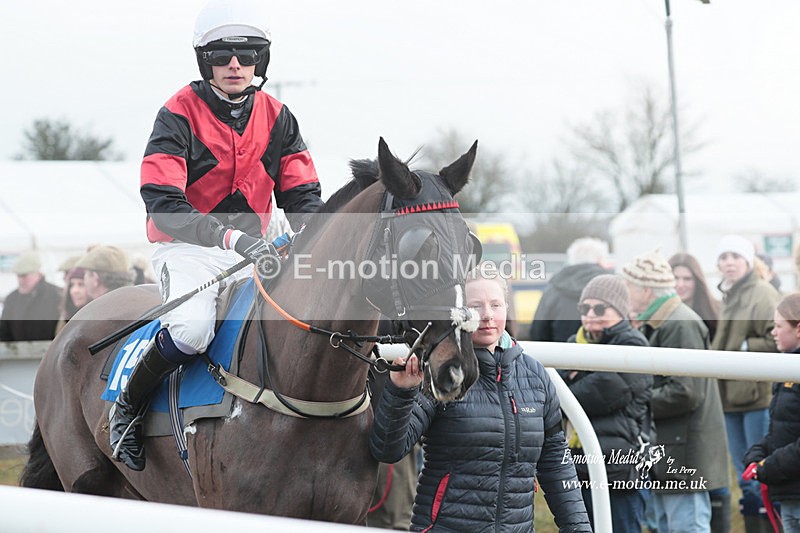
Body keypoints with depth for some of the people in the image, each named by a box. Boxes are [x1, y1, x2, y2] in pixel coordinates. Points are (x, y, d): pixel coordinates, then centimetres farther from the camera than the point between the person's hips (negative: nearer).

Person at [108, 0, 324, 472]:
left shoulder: (277, 118, 5)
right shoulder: (180, 115, -12)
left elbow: (302, 195, 6)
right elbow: (163, 205, -22)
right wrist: (232, 237, -36)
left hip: (253, 250, 5)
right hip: (187, 249, -5)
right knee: (192, 328, -32)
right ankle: (127, 407, -6)